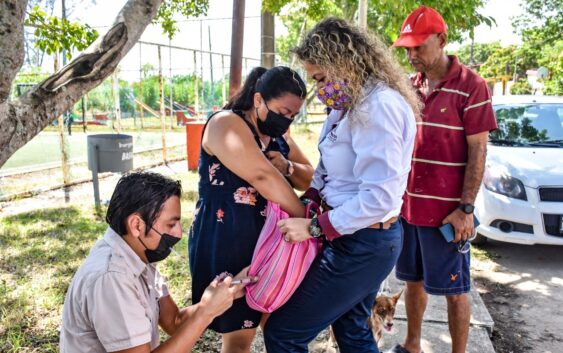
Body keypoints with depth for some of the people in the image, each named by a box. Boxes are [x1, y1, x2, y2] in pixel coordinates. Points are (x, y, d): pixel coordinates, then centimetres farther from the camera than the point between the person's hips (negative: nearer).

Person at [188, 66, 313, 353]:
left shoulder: (277, 134, 11)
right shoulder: (226, 124, -15)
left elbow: (309, 177, 11)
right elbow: (262, 176, -27)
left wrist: (287, 167, -11)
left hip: (265, 237, 8)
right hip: (225, 239, -8)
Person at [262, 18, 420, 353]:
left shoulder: (379, 106, -22)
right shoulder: (356, 102, 11)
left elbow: (380, 197, -28)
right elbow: (333, 170, 12)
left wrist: (314, 228, -22)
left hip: (362, 244, -10)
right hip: (360, 239, 10)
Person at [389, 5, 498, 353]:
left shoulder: (470, 85, -9)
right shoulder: (410, 86, 8)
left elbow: (478, 150, -10)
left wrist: (465, 209, -14)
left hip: (446, 210, -6)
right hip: (408, 205, 6)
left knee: (455, 289, 8)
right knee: (414, 280, 18)